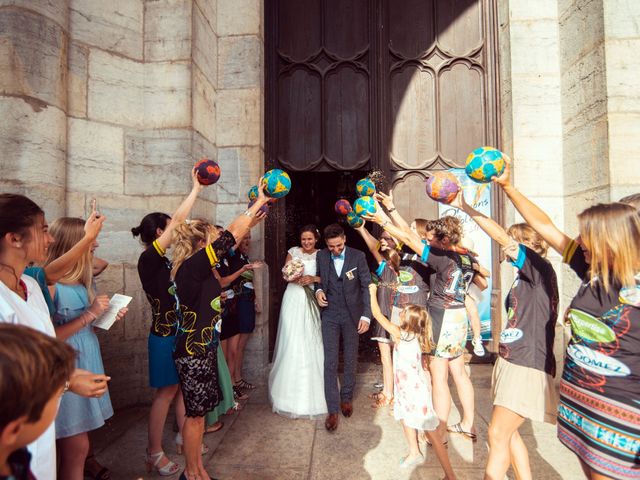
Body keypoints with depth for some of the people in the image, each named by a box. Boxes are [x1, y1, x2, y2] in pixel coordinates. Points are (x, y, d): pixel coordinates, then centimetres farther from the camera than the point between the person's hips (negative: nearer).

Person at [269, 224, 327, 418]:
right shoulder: (293, 252, 4)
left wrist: (314, 279, -17)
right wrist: (296, 278, -16)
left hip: (312, 301, 0)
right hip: (294, 300, 1)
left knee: (312, 342, 1)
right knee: (292, 342, 1)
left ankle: (312, 389, 17)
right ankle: (291, 388, 16)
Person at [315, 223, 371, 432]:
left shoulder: (358, 256, -9)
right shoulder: (321, 256, -2)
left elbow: (367, 286, -8)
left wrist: (366, 315, -14)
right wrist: (318, 291, -9)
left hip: (352, 314, 0)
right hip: (330, 315, 1)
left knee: (351, 360, 13)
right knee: (330, 362, -2)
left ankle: (346, 397, 34)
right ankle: (332, 409, 7)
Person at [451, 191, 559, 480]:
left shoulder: (540, 268, -10)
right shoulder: (523, 278, 15)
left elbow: (501, 236, -20)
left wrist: (465, 207, -16)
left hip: (529, 368, -9)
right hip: (512, 363, 9)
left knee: (498, 434, -6)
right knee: (508, 433, 14)